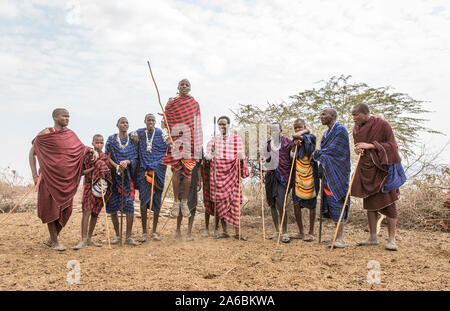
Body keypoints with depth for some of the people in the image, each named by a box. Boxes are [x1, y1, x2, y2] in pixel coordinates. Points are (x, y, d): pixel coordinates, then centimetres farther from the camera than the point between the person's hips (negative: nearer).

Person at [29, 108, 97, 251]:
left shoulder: (70, 134, 10)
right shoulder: (45, 134, -4)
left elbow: (81, 148, 9)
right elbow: (32, 153, 0)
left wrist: (93, 151, -13)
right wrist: (35, 175, -6)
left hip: (67, 178, 5)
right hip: (50, 176, -5)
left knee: (65, 208, 6)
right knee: (51, 208, 0)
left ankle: (52, 239, 24)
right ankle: (54, 242, 12)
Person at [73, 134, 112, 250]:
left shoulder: (105, 157, 9)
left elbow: (109, 172, 11)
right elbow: (82, 172, -1)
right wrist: (94, 168, -13)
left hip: (101, 187, 3)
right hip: (89, 186, -3)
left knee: (95, 213, 7)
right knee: (87, 211, -14)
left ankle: (89, 239, 16)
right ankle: (84, 239, -12)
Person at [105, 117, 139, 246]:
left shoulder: (132, 140, 10)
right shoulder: (112, 139, 7)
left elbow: (135, 158, 6)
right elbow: (108, 158, 2)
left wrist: (127, 162, -15)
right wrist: (117, 166, -16)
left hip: (128, 176, 0)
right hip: (114, 175, 0)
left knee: (129, 203, -10)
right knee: (113, 204, 0)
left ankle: (128, 237, -4)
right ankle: (117, 235, 13)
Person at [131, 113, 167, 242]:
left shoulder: (161, 133, 6)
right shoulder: (139, 133, 11)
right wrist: (135, 141, -3)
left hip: (158, 169, 0)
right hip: (143, 169, 0)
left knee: (156, 200, 2)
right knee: (144, 199, -9)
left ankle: (154, 231, 14)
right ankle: (144, 232, 1)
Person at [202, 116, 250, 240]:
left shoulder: (237, 139, 9)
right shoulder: (214, 139, 12)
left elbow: (241, 155, 7)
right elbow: (207, 155, 5)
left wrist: (241, 157, -17)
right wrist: (209, 155, -18)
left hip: (231, 173, -1)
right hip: (217, 173, 1)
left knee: (234, 202, -3)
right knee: (220, 202, 2)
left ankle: (237, 232, 3)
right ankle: (224, 231, 10)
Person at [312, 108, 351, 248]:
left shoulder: (340, 130, -8)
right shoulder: (326, 133, 20)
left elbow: (333, 150, -15)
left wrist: (316, 155, -5)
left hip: (337, 172, -9)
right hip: (328, 173, 9)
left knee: (336, 201, -11)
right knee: (330, 201, 7)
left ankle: (340, 239, -8)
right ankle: (338, 236, 13)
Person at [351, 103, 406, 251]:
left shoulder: (382, 124, -12)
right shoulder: (357, 127, 7)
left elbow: (391, 145, -11)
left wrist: (370, 145, -20)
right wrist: (357, 149, -7)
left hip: (382, 168, -6)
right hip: (366, 168, 6)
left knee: (389, 202, -3)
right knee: (370, 202, 8)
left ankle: (391, 239, 4)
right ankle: (373, 238, 16)